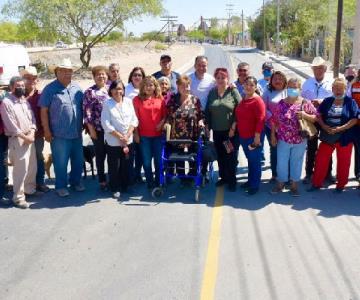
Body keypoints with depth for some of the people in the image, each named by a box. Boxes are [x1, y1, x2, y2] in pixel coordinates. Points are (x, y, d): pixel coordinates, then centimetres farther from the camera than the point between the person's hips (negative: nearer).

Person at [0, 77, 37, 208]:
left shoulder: (25, 101, 12)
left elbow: (32, 118, 9)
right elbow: (11, 125, -15)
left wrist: (31, 133, -7)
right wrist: (24, 136, -14)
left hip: (30, 138, 7)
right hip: (17, 140, -7)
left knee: (32, 166, 14)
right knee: (21, 169, -8)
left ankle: (29, 189, 33)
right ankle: (18, 197, 2)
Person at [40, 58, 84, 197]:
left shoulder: (77, 88, 7)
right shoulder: (50, 89, -6)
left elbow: (83, 108, 15)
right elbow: (43, 111, -7)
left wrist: (84, 125, 13)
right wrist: (47, 131, -9)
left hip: (77, 133, 5)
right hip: (59, 134, -5)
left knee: (78, 160, 14)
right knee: (61, 162, 4)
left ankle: (75, 181, 33)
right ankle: (61, 186, 20)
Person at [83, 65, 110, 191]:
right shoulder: (90, 92, -4)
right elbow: (87, 112, -8)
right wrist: (91, 129, -12)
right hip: (98, 129, -4)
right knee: (100, 155, 6)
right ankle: (102, 181, 16)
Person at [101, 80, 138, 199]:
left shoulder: (129, 101, 4)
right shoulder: (107, 103, -7)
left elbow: (134, 120, 1)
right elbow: (106, 124, -12)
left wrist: (127, 135, -11)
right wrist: (120, 137, -14)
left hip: (128, 140, 3)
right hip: (113, 142, -3)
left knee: (126, 165, 12)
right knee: (114, 166, 5)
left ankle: (125, 186, 27)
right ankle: (115, 189, 19)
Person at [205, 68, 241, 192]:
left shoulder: (233, 92, -5)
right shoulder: (212, 92, 8)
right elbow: (207, 111, 10)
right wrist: (208, 126, 6)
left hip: (231, 131, -4)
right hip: (217, 131, 4)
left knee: (231, 156, 2)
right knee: (220, 156, 12)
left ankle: (232, 181, 15)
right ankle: (223, 177, 28)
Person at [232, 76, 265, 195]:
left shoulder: (257, 101, -15)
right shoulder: (242, 99, 10)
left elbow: (260, 120, -19)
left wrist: (257, 136, -22)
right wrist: (233, 127, 10)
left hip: (253, 137, -8)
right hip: (242, 136, 8)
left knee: (255, 161, 3)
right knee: (249, 159, 20)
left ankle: (255, 185, 14)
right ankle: (250, 180, 33)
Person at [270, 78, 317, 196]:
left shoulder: (306, 103, -5)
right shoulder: (281, 104, 0)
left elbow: (315, 118, -4)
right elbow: (274, 121, 4)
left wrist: (305, 115, -21)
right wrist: (273, 135, 1)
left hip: (299, 140, -1)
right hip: (283, 139, 1)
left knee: (296, 162, 10)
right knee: (281, 162, 9)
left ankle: (294, 185, 25)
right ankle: (280, 183, 27)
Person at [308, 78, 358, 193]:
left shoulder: (350, 102, -2)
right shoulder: (327, 101, 7)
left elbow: (355, 119, -9)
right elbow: (319, 115, 5)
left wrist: (341, 128, -19)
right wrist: (324, 126, -13)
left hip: (344, 138, -2)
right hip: (327, 136, 2)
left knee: (343, 163, 8)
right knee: (320, 160, 3)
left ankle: (341, 185, 23)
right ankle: (316, 183, 15)